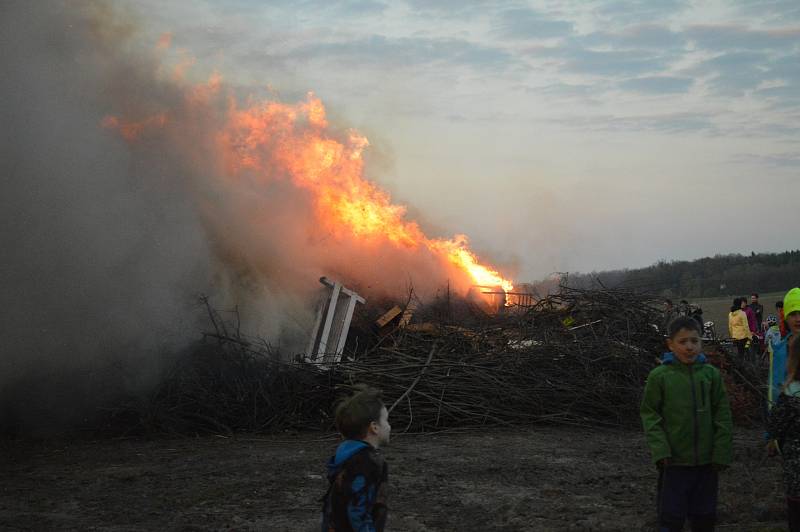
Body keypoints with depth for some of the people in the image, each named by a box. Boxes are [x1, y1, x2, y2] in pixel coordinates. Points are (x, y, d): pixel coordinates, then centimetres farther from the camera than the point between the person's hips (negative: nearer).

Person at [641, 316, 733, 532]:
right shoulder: (659, 376, -6)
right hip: (674, 461, -2)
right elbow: (649, 414, -2)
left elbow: (723, 415, 3)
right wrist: (659, 448, -12)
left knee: (704, 515, 12)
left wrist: (721, 452, -2)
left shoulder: (711, 374, -1)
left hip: (707, 461, 2)